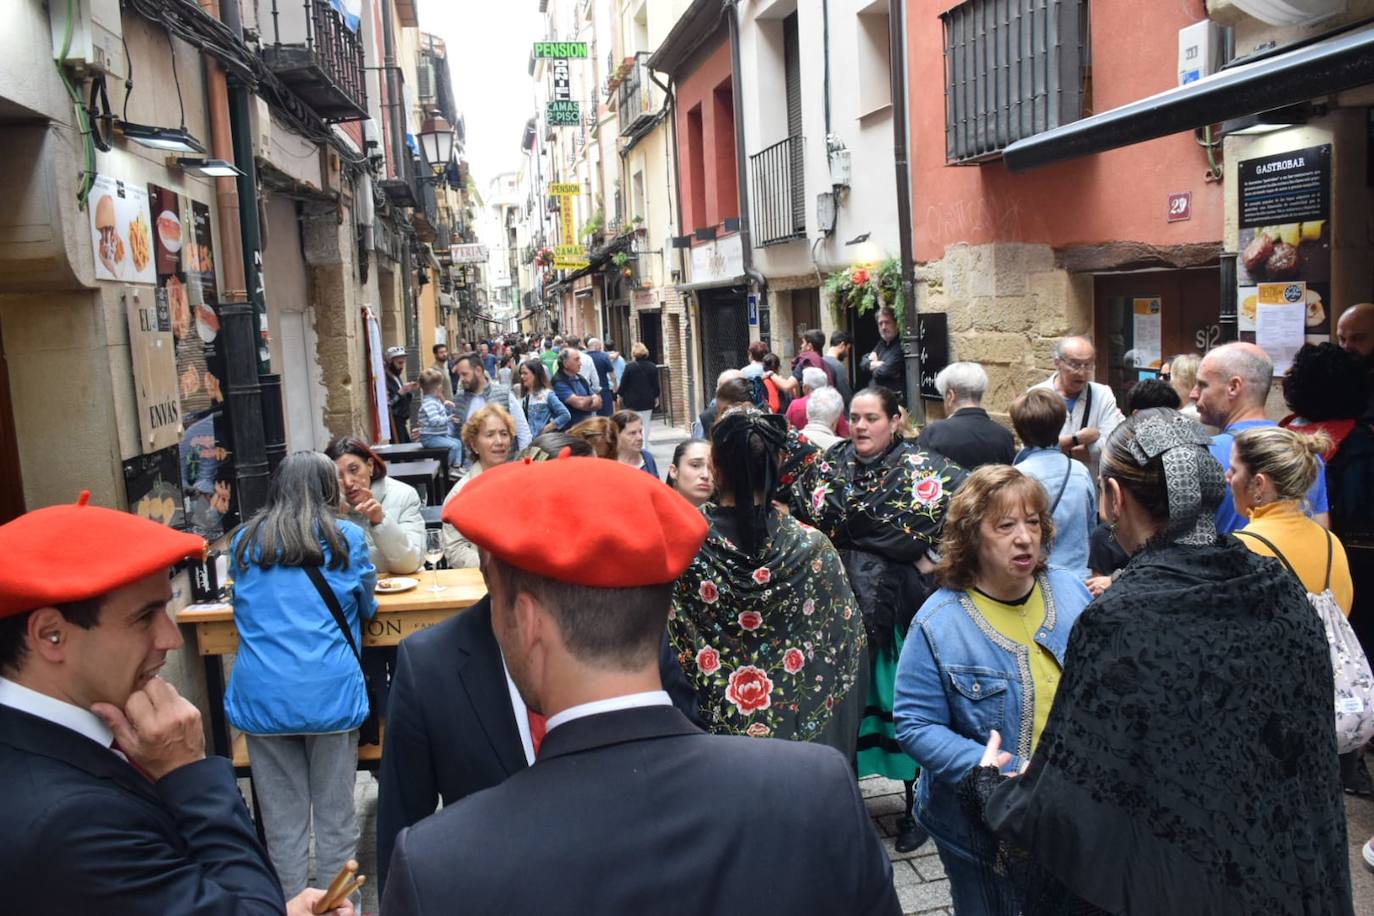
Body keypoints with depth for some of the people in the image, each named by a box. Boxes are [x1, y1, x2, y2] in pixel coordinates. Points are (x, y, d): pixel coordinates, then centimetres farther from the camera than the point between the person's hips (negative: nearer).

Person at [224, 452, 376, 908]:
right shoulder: (346, 538, 2)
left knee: (282, 819, 11)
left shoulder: (245, 540, 9)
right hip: (331, 694, -2)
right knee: (335, 815, 9)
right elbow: (365, 608, 17)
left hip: (260, 696, 2)